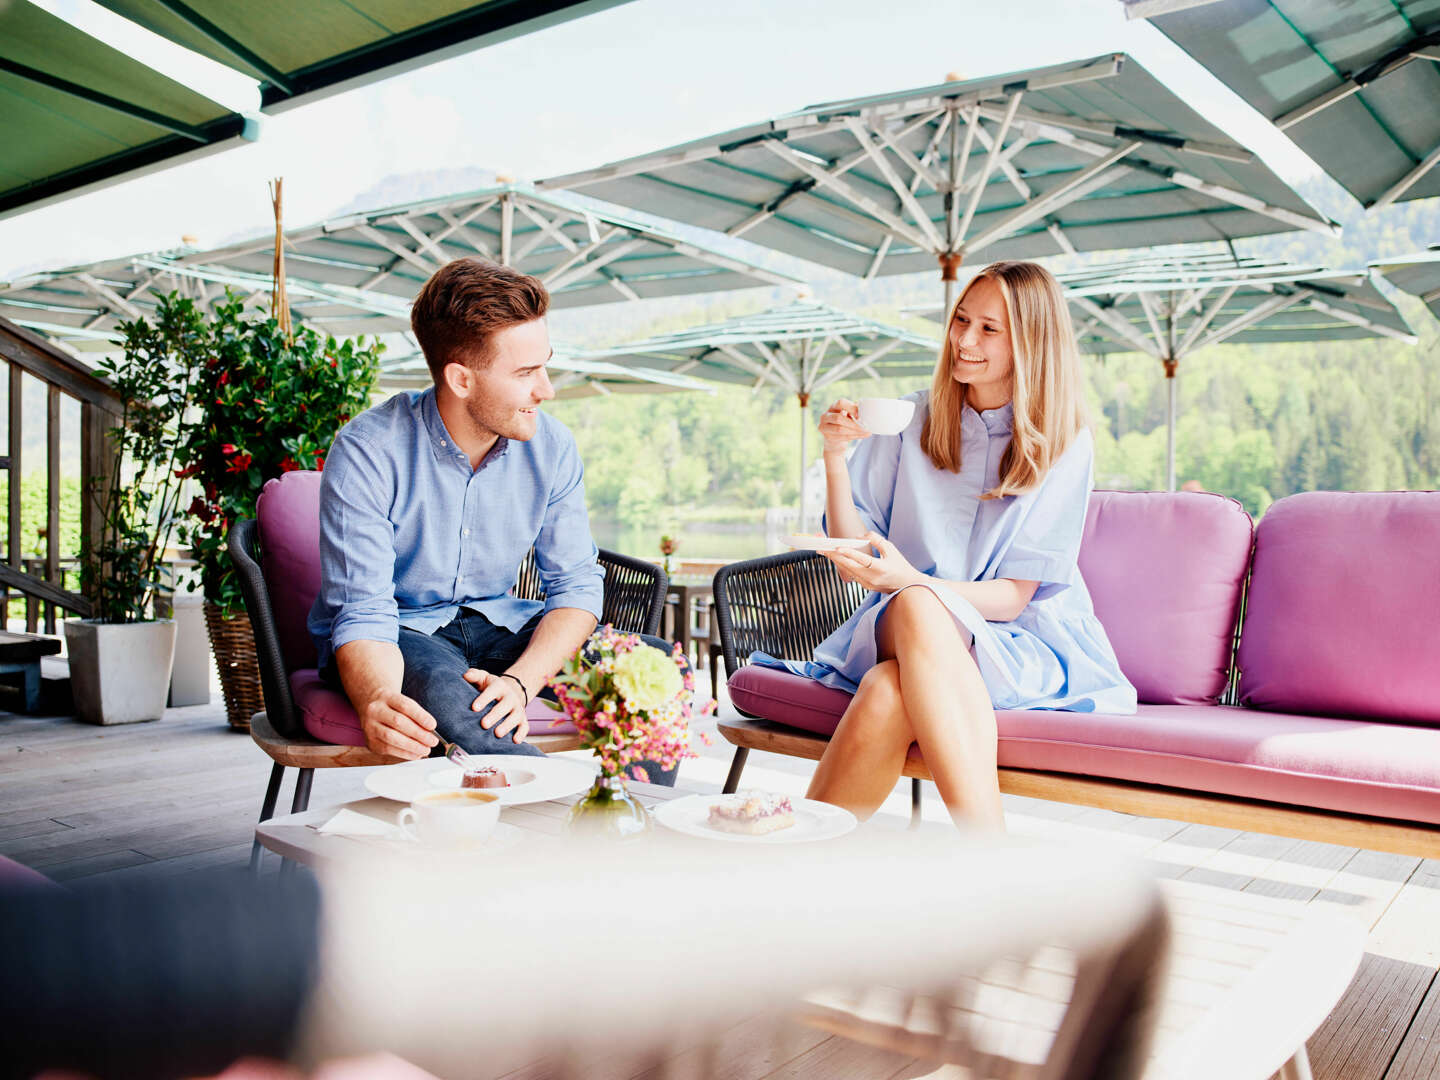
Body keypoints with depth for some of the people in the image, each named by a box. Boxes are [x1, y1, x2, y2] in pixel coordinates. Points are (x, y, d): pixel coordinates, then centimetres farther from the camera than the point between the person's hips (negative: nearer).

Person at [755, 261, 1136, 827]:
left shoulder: (1065, 446, 0)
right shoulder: (910, 419, 7)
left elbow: (1013, 596, -7)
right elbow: (853, 552, 4)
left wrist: (910, 581, -24)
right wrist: (835, 457, -12)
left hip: (1021, 642, -2)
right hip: (899, 627, 2)